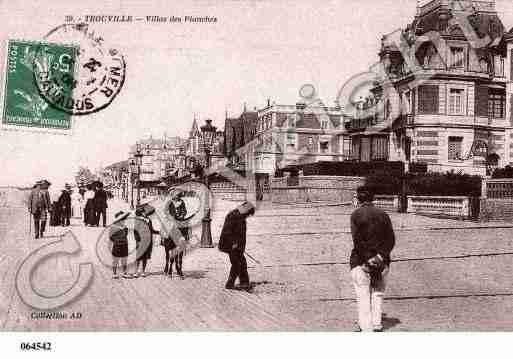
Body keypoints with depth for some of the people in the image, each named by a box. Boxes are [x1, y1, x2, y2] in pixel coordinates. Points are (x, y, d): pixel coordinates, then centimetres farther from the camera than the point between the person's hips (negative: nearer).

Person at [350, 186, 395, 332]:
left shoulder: (356, 215, -6)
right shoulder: (383, 214, 6)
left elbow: (357, 240, -15)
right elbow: (391, 239, 0)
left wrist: (368, 259, -13)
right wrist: (381, 256, -6)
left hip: (361, 260, -4)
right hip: (382, 262, 4)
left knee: (363, 297, 2)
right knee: (378, 294, 17)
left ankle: (366, 328, 3)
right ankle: (377, 324, 23)